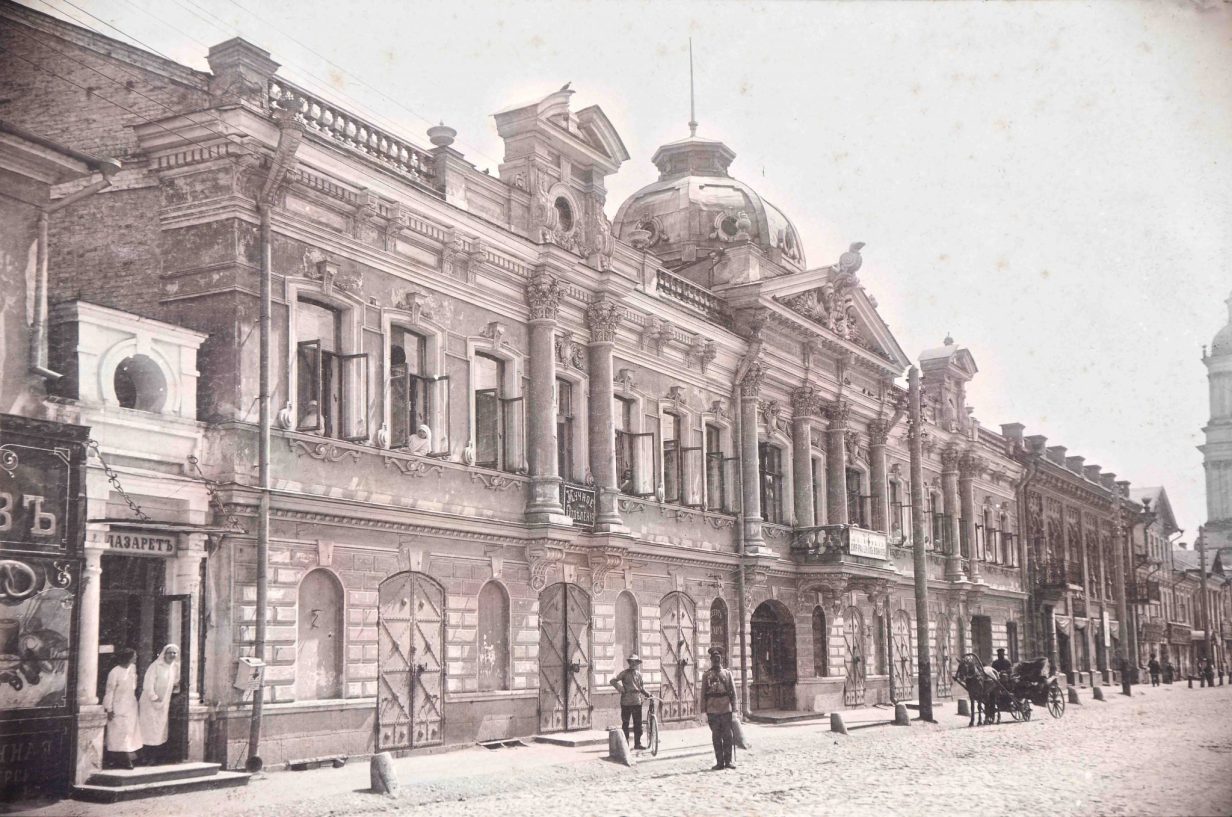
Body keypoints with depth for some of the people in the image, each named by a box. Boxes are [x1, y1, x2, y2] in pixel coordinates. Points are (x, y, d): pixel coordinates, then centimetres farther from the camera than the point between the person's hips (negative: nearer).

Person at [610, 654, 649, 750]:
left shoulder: (639, 674, 13)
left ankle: (638, 743, 9)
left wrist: (647, 694, 7)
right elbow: (613, 681, -5)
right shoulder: (625, 673, -1)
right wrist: (621, 689, -13)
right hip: (626, 702, -3)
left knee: (638, 723, 2)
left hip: (637, 702, 4)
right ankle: (625, 743, 9)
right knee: (625, 723, 2)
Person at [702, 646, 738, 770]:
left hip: (726, 710, 0)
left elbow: (733, 692, 6)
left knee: (728, 736, 1)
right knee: (716, 737, 3)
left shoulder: (727, 673, 8)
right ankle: (719, 762, 8)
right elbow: (703, 694, 4)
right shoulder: (706, 675, 5)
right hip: (712, 711, 0)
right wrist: (704, 711, -2)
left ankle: (728, 761, 8)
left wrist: (734, 709, -1)